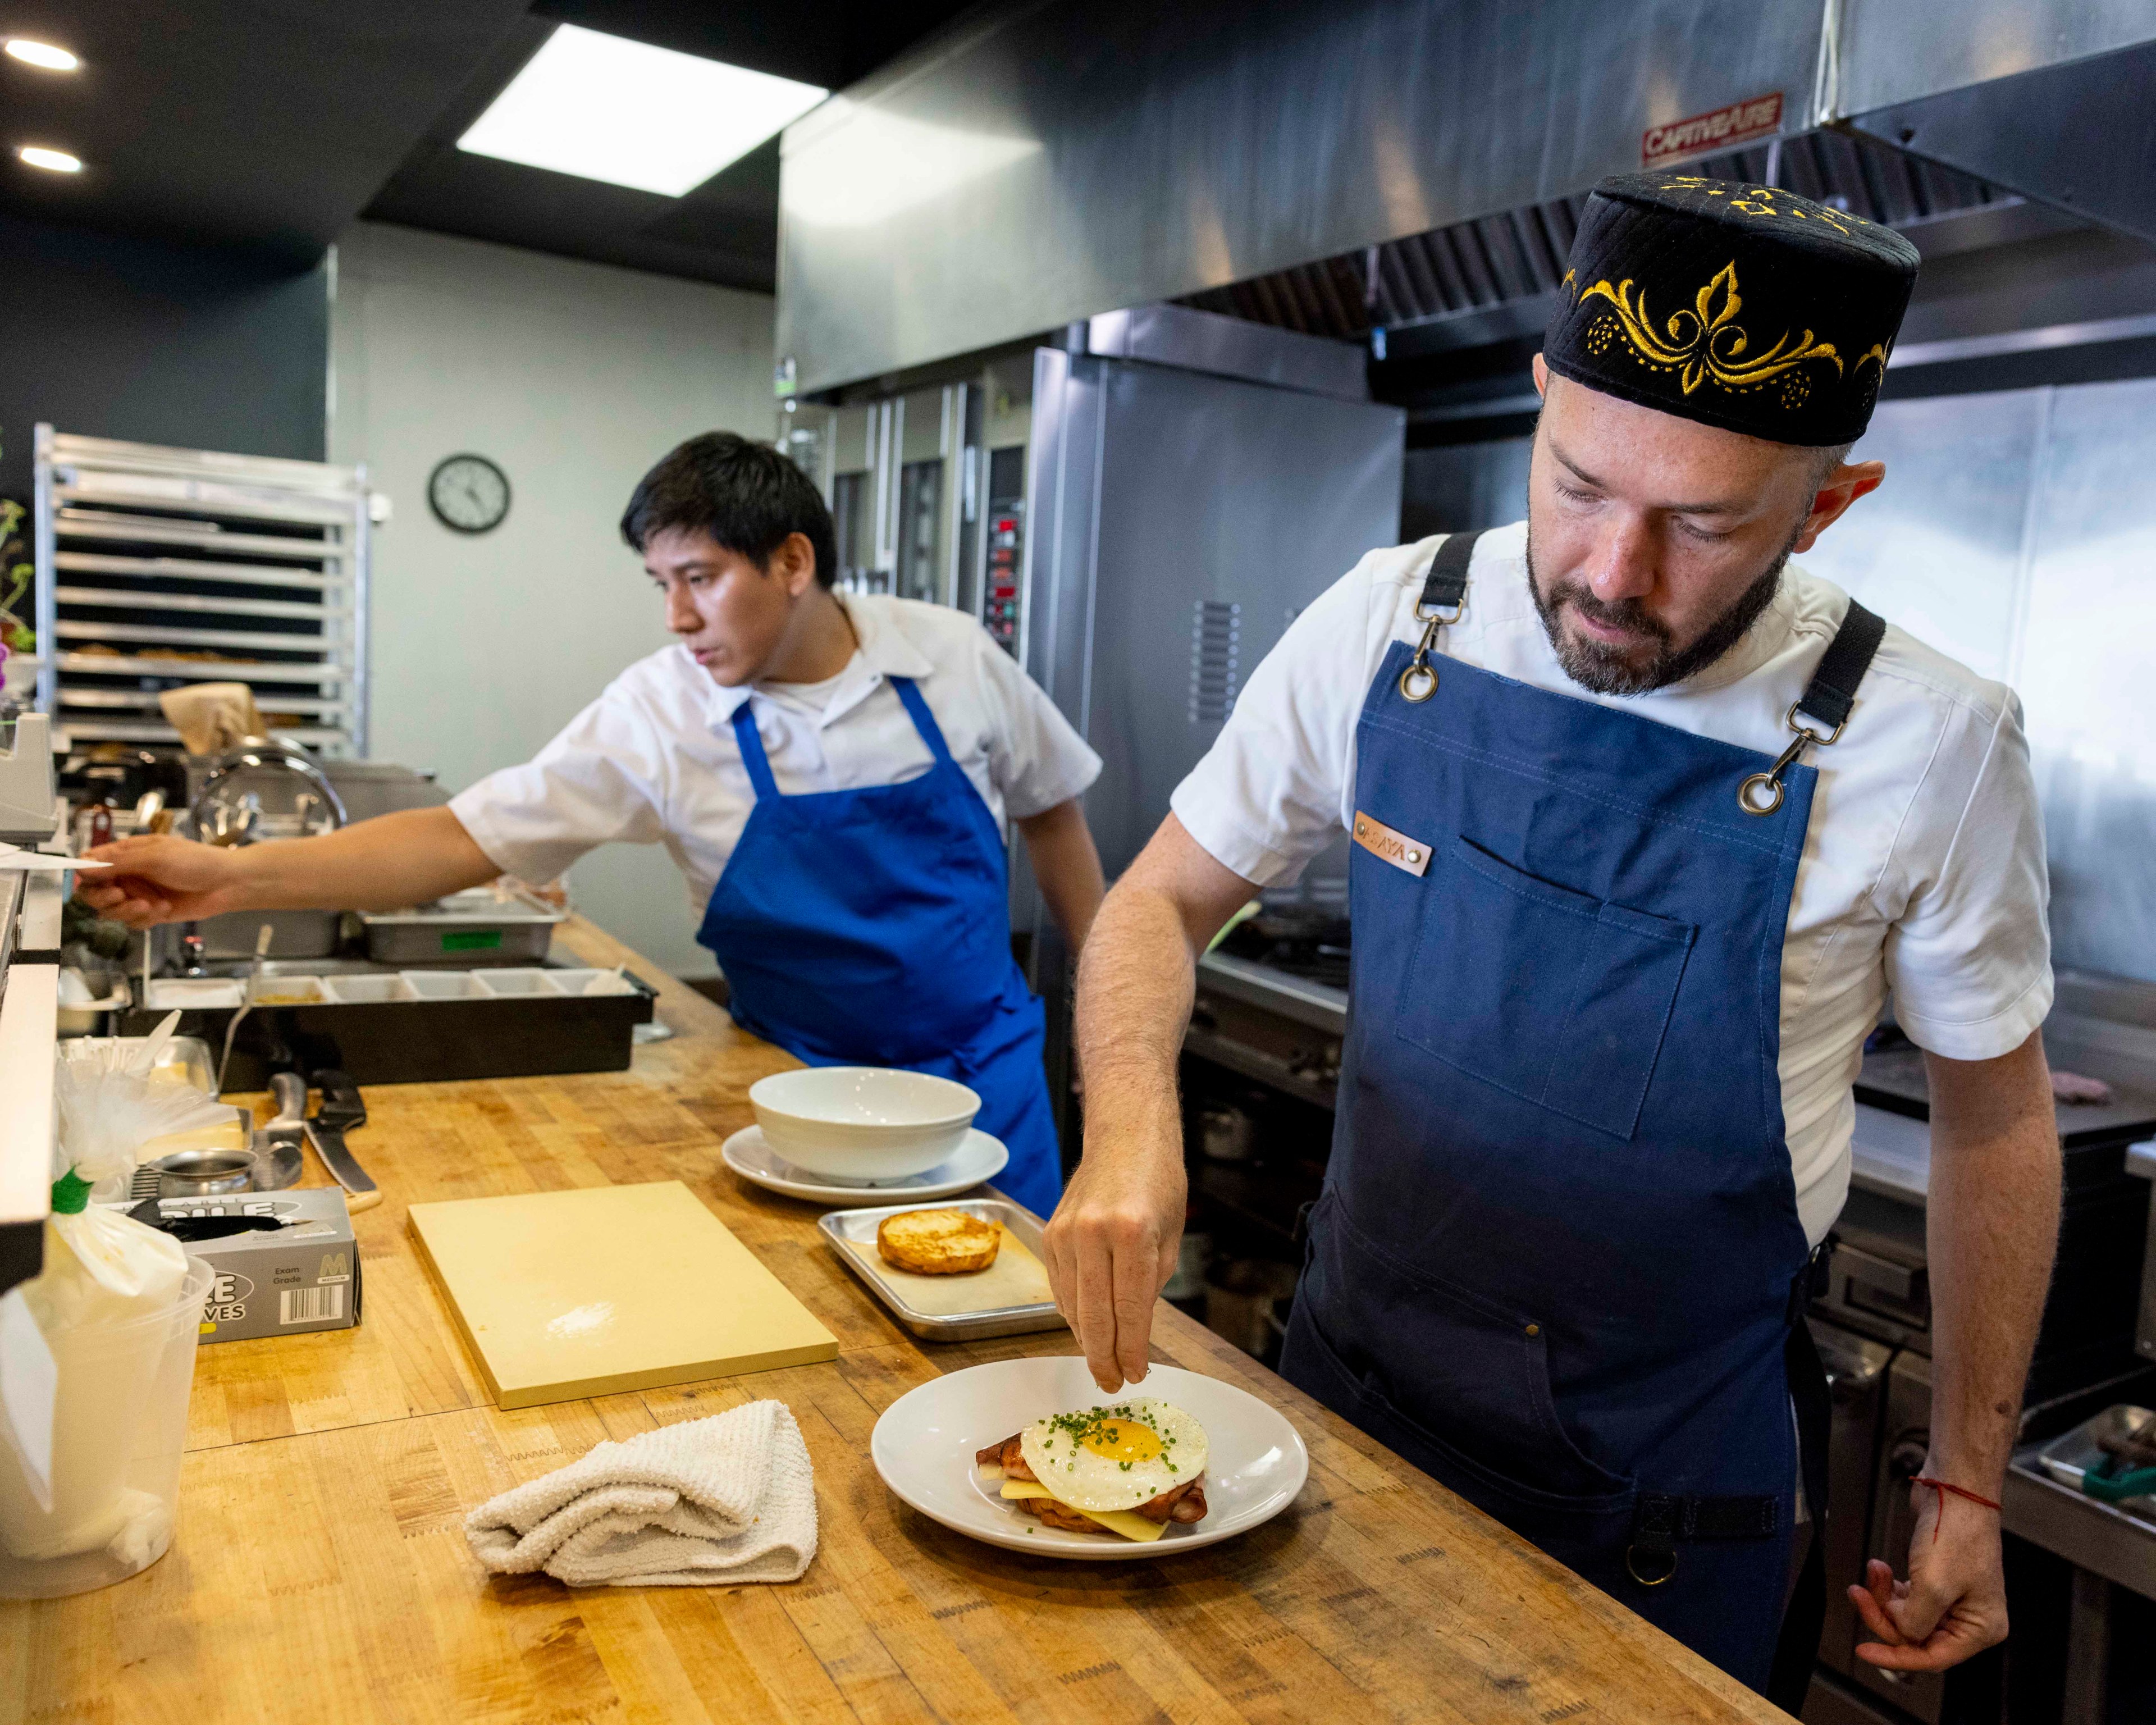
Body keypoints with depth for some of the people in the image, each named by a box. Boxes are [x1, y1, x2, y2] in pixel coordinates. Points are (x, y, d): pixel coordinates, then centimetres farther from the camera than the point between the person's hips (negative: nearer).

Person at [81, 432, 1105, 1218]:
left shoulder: (953, 656, -10)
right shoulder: (658, 712, -13)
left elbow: (1050, 810, 5)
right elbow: (464, 842, -15)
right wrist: (234, 878, -26)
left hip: (989, 1069, 2)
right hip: (811, 1093, -1)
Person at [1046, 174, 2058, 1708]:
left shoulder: (1929, 744, -17)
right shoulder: (1392, 623, -13)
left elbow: (1994, 1118, -3)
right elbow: (1162, 901, -5)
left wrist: (1968, 1487, 2)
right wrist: (1131, 1129, -24)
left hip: (1680, 1489, -2)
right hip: (1355, 1385, 3)